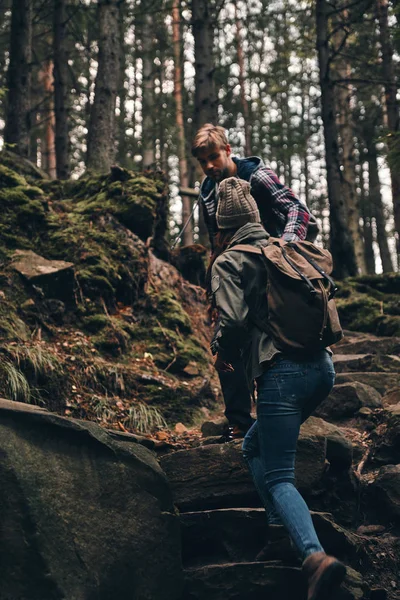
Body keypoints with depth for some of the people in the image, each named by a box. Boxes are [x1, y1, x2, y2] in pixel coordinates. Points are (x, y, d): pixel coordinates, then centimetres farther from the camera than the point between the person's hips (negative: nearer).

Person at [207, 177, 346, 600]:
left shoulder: (228, 262, -1)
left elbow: (233, 319, -14)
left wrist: (222, 351, 8)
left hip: (283, 372, -8)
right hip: (322, 366, 8)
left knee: (277, 476, -6)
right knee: (255, 447, 24)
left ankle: (314, 555, -26)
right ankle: (283, 532, 19)